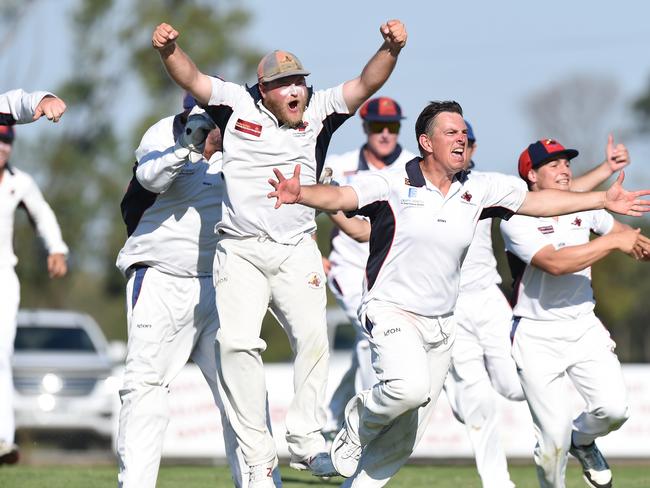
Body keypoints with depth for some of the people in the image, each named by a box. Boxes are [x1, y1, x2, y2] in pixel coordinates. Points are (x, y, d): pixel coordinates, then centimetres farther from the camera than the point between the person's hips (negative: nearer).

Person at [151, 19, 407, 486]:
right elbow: (192, 79, -6)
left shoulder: (319, 112, 3)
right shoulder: (238, 104, 2)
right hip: (240, 251, -1)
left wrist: (391, 48, -25)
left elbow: (366, 84, -6)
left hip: (297, 251, 1)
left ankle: (306, 439, 4)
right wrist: (168, 49, -26)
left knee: (312, 337, -12)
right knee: (237, 342, -13)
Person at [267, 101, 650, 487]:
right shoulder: (392, 185, -10)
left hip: (441, 325, 6)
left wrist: (603, 201, 11)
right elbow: (339, 196, -24)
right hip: (391, 312, -6)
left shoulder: (478, 189, 5)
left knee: (403, 440, 8)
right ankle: (360, 422, -1)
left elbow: (537, 200, 14)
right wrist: (298, 194, -45)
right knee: (410, 388, -32)